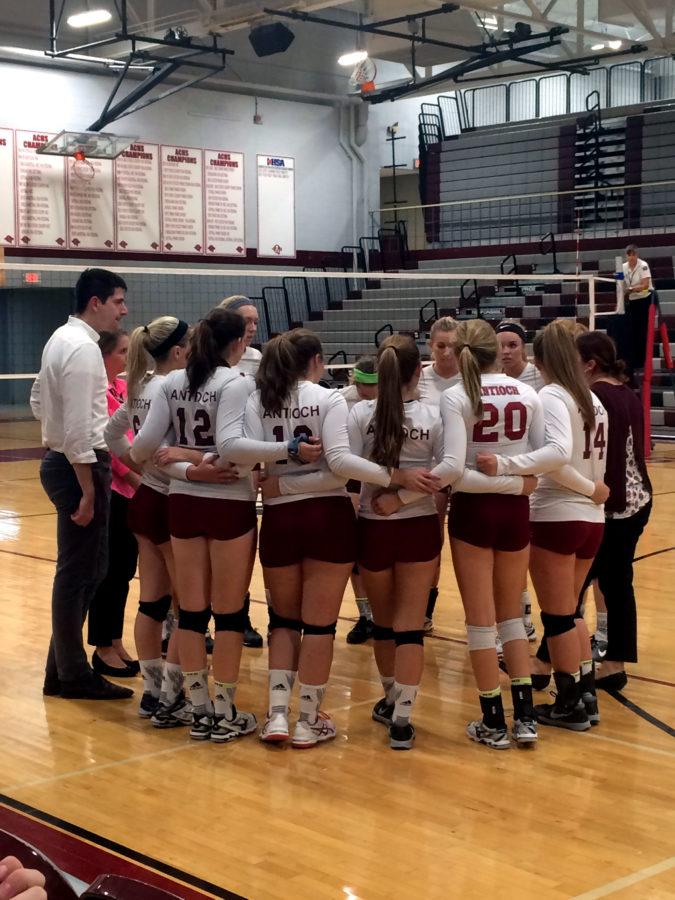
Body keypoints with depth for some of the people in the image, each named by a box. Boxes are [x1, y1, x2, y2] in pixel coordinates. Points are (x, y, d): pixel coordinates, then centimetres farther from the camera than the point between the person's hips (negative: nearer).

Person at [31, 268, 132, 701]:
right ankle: (74, 676, 6)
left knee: (80, 571, 15)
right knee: (79, 575, -3)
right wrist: (88, 490, -20)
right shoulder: (83, 348, -18)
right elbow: (79, 426, -22)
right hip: (79, 465, -10)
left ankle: (62, 668, 22)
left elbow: (39, 400, 22)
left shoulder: (62, 338, 13)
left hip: (60, 460, 10)